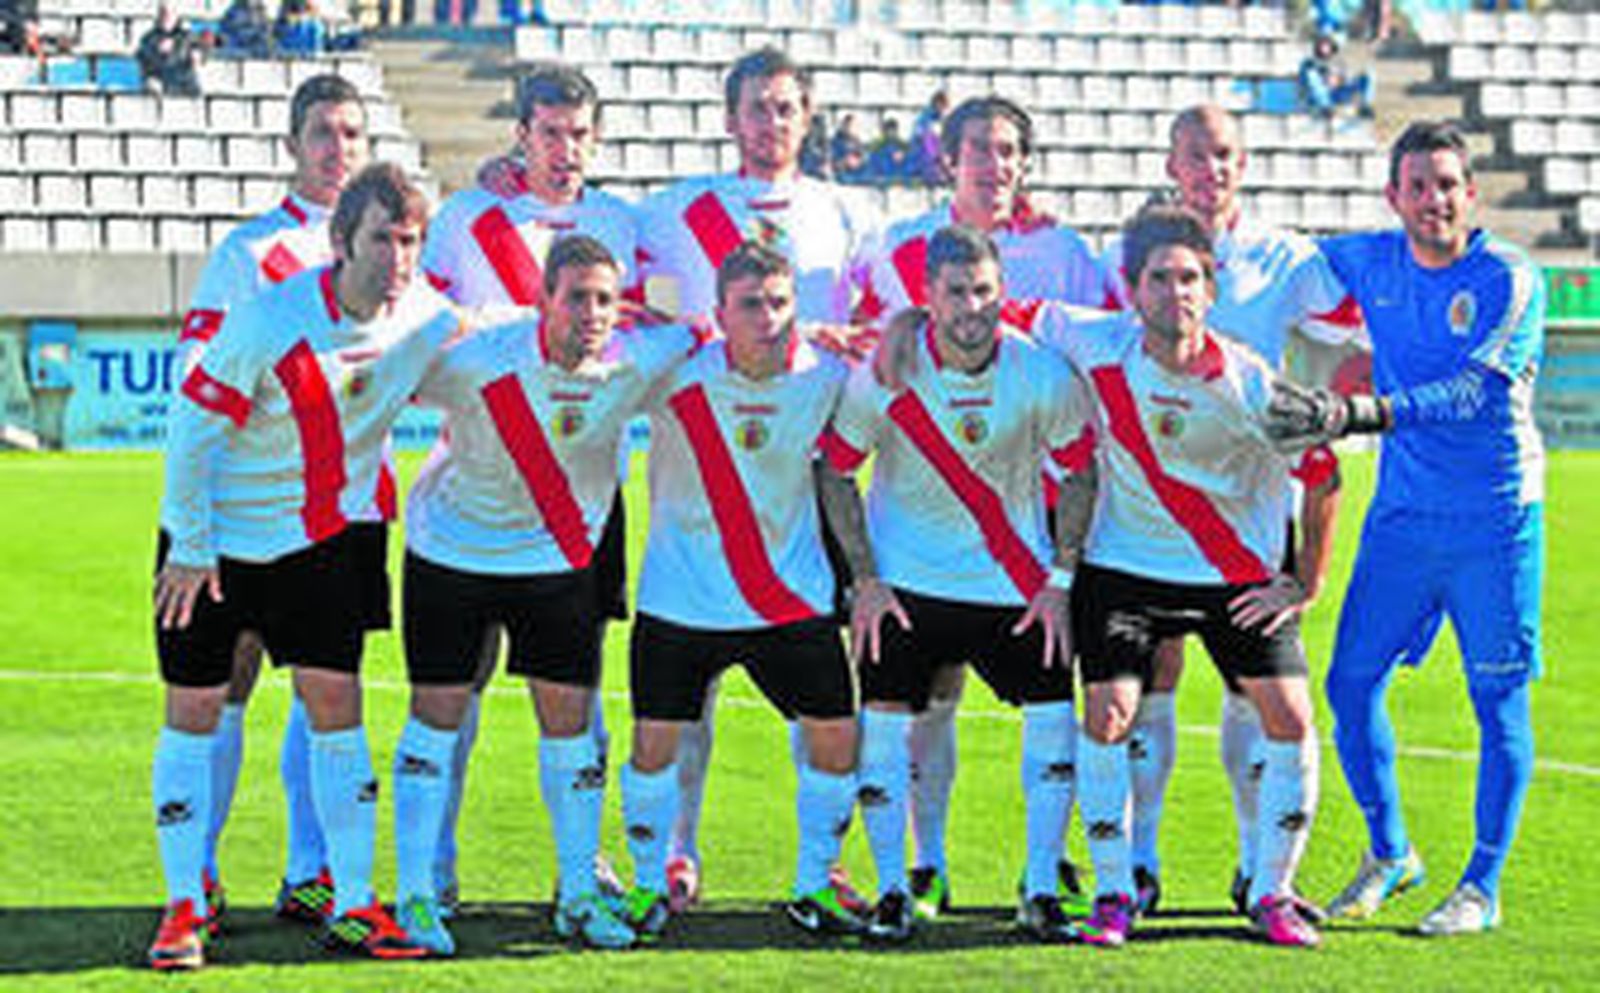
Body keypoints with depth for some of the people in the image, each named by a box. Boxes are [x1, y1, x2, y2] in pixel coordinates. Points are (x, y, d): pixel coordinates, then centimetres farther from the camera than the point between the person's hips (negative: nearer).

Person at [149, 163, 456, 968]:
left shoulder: (426, 318, -9)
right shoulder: (270, 323, -24)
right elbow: (194, 426, -17)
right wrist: (190, 547, -14)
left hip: (321, 538, 4)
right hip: (219, 537, -3)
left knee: (335, 702, -2)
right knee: (193, 713, -1)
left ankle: (352, 904, 5)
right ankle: (185, 905, 9)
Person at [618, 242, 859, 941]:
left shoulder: (826, 376, -8)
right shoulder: (674, 374, -14)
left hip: (794, 595, 2)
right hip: (683, 593, -2)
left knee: (836, 737, 0)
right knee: (655, 744, 0)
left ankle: (815, 887, 17)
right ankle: (648, 884, 21)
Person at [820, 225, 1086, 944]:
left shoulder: (1042, 374, -12)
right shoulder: (885, 373, -14)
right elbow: (833, 468, -2)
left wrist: (1059, 584, -4)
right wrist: (864, 579, -6)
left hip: (1015, 583, 1)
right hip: (904, 580, -1)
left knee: (1055, 718, -5)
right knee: (885, 723, -6)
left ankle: (1041, 892, 7)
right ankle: (891, 891, 8)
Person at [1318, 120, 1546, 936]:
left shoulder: (1511, 280, -9)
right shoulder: (1370, 263, 5)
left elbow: (1471, 393, -20)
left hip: (1494, 520, -4)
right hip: (1402, 512, 5)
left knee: (1499, 705, 0)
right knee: (1351, 684, 4)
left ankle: (1482, 888, 11)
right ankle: (1388, 854, 23)